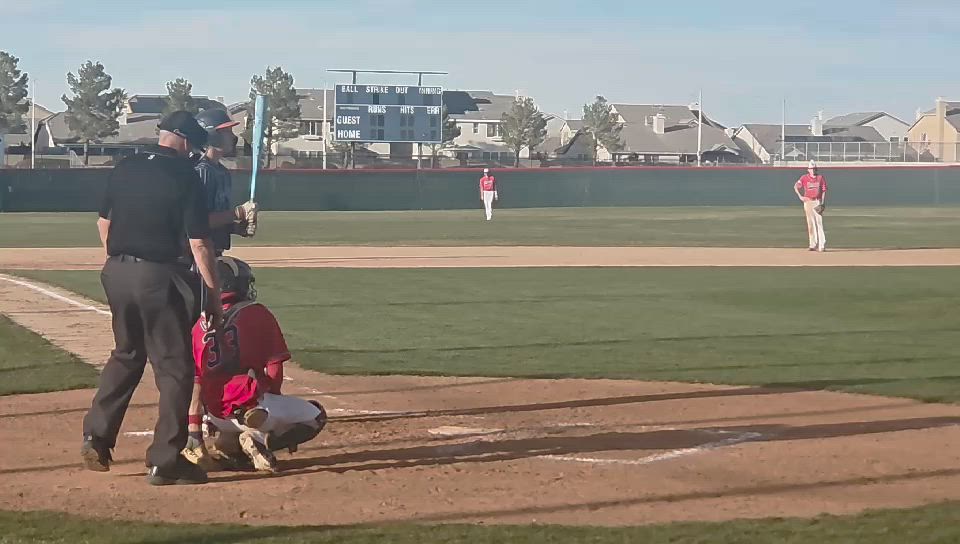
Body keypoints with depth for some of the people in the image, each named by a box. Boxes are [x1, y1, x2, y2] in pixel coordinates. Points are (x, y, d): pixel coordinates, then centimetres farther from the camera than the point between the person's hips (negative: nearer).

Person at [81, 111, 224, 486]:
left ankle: (96, 437, 17)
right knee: (175, 367, 3)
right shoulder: (185, 177, -10)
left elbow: (104, 222, 15)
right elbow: (198, 243, -12)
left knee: (126, 355, 24)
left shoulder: (125, 169, 8)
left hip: (117, 272, 6)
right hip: (159, 278, -6)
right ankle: (165, 461, 3)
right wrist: (215, 297, -8)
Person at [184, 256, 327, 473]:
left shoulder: (200, 326, 8)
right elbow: (274, 370, -6)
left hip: (217, 417, 5)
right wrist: (275, 398, 14)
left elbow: (195, 382, 7)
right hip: (250, 405, -5)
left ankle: (227, 443, 6)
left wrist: (194, 430, 11)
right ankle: (259, 440, -10)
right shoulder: (257, 313, -3)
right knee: (315, 416, 14)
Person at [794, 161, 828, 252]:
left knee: (819, 222, -9)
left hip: (818, 202, -1)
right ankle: (813, 245, 8)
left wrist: (822, 203, -5)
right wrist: (800, 197, -7)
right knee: (810, 223, 3)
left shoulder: (821, 178, 6)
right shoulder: (804, 178, 5)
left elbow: (823, 191, 4)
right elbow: (796, 186, 4)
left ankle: (822, 245, -13)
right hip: (808, 202, 1)